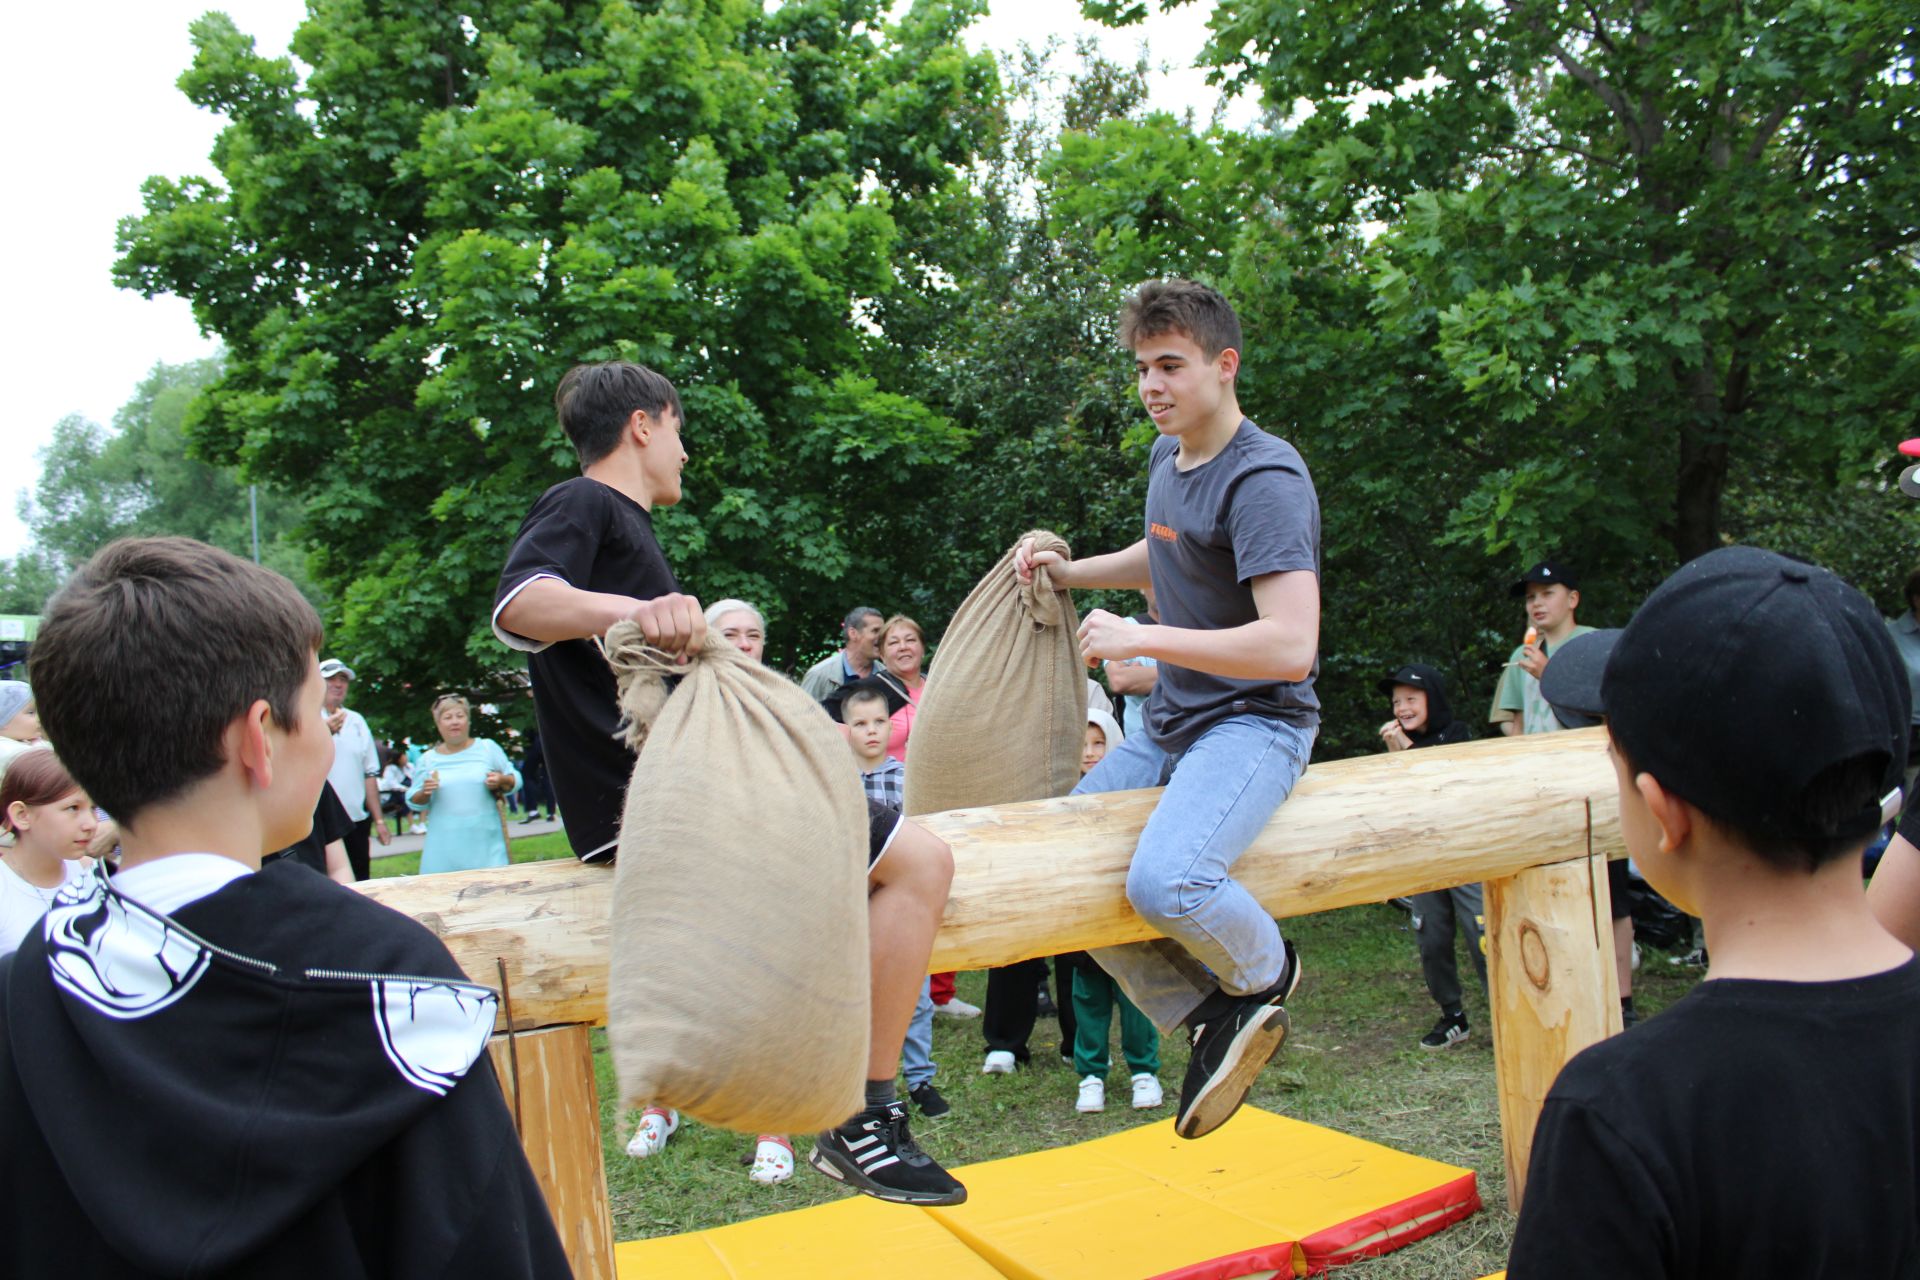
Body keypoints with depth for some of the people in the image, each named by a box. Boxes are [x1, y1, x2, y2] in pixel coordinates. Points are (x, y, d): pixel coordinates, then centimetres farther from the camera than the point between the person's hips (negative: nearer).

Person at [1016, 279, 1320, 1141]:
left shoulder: (1264, 480, -19)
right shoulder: (1165, 457, 9)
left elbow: (1289, 645, -28)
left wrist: (1140, 639, -25)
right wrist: (1071, 571, 15)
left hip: (1255, 721, -9)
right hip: (1169, 722, 10)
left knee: (1164, 881, -32)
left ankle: (1263, 972, 2)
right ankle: (1212, 1020, 11)